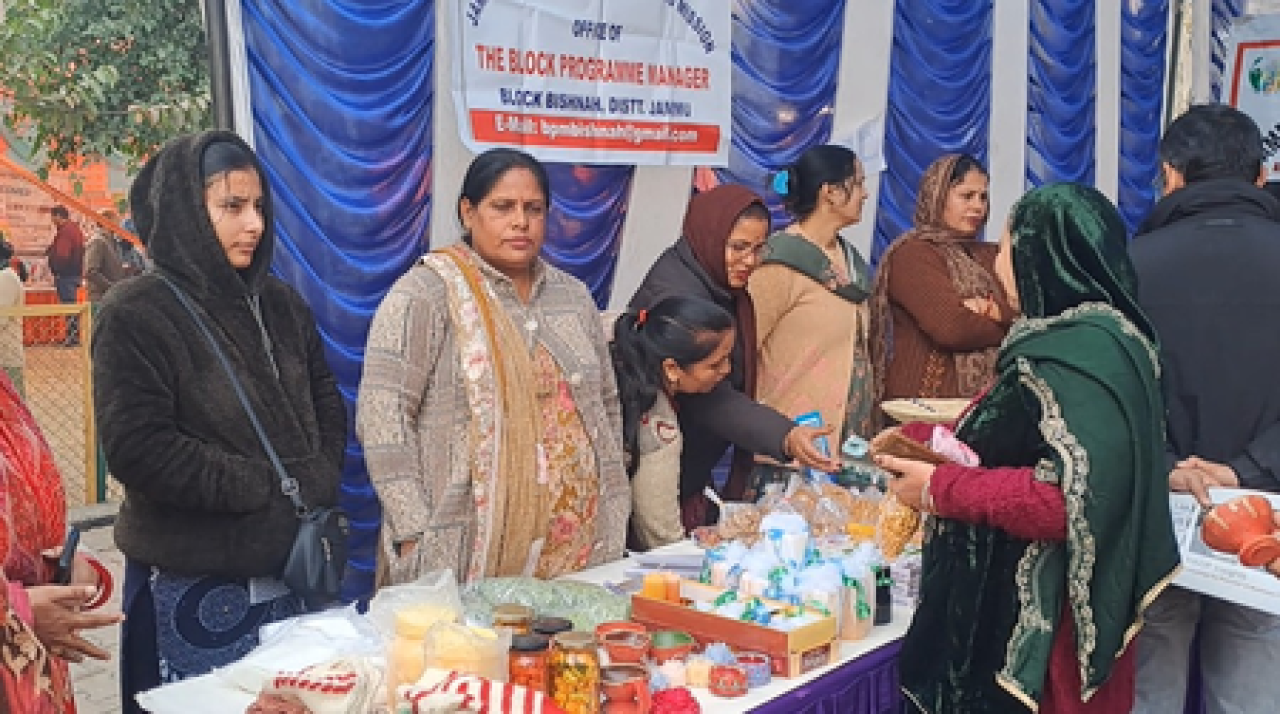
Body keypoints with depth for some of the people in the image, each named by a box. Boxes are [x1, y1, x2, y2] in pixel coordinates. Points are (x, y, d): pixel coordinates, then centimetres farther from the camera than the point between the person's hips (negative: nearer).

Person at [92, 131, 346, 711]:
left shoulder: (281, 305, 10)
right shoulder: (136, 314, -9)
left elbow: (328, 407, 16)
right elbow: (136, 446, -18)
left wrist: (319, 486, -2)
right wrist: (269, 488, -14)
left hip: (288, 572, 6)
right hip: (193, 587, -5)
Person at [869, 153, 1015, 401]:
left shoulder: (990, 256, 17)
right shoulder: (912, 254, -4)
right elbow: (952, 329, -15)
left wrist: (996, 311, -13)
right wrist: (1005, 325, 1)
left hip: (989, 398, 6)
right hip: (928, 397, -6)